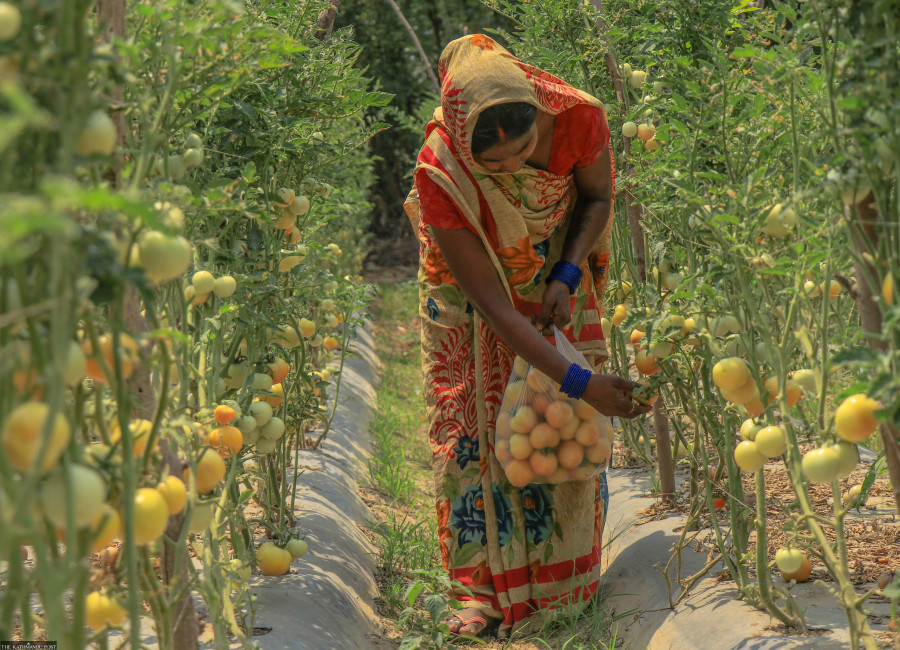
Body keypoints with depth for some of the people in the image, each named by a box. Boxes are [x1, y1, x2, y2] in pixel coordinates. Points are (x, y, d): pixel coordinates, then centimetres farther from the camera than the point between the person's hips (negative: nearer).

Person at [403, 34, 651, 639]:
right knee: (472, 429, -5)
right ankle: (484, 587, 4)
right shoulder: (439, 181, -39)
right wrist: (582, 383, -37)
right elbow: (493, 308, -34)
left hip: (555, 278, 2)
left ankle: (563, 567, 23)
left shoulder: (580, 118, -33)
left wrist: (566, 278, -22)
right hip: (469, 298, -2)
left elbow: (599, 197, -7)